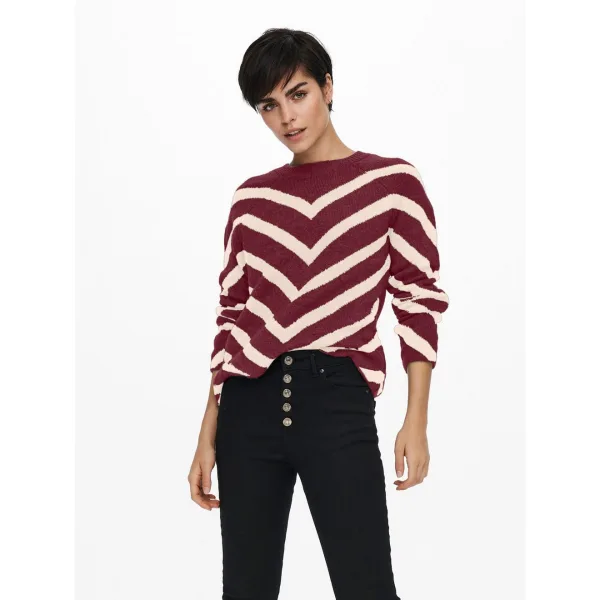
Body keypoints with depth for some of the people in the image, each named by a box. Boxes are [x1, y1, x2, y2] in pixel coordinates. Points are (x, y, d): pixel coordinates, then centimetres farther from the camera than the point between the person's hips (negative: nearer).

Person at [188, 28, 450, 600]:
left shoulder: (392, 183, 2)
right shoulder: (252, 198, 11)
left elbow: (419, 301, 2)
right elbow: (230, 316, 13)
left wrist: (416, 421, -4)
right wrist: (208, 437, 10)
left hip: (338, 401, -3)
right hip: (250, 402, 4)